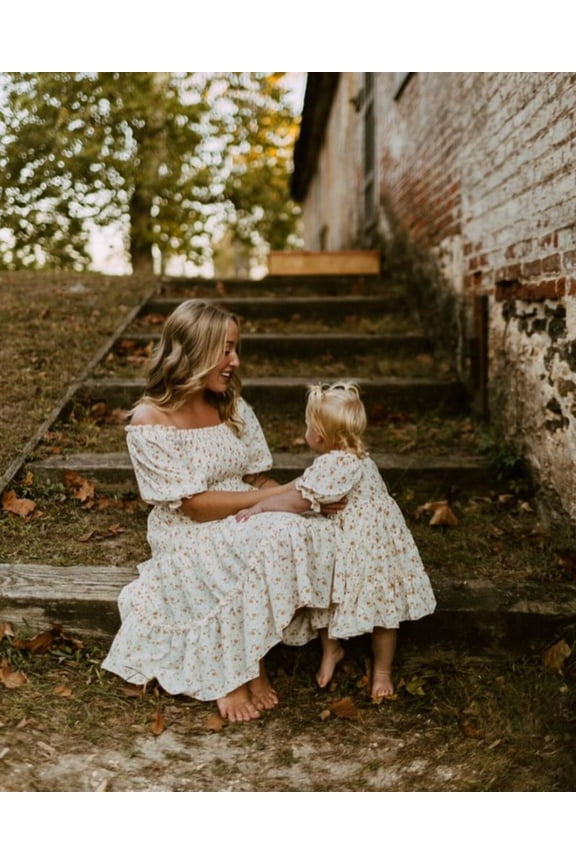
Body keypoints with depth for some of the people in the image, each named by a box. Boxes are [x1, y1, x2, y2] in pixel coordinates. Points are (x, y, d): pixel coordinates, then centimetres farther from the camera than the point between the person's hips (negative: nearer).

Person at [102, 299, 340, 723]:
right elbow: (196, 505, -18)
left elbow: (257, 479, 6)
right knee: (266, 549, -34)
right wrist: (274, 497, -19)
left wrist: (306, 495, -13)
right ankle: (233, 676, -12)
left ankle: (254, 657, -8)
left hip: (246, 523, 6)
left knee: (314, 532, -23)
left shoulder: (234, 408, 6)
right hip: (189, 540, -6)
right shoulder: (150, 422, -14)